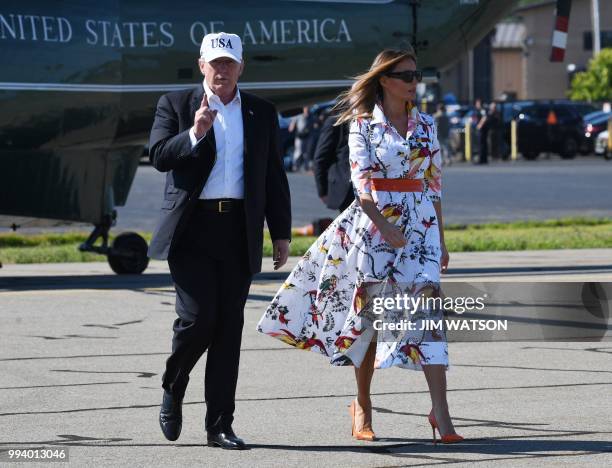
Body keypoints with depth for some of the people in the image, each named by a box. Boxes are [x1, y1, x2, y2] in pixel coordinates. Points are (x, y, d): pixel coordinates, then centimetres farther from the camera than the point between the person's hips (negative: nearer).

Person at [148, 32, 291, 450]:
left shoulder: (262, 113, 14)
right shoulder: (176, 105, 6)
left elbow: (274, 178, 15)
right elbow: (159, 156, -5)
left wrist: (282, 234, 11)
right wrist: (194, 134, -20)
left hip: (239, 233, 3)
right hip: (192, 229, -3)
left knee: (229, 328, 1)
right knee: (198, 318, -12)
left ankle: (220, 425, 5)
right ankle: (173, 391, 16)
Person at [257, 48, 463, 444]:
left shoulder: (426, 124, 10)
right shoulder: (364, 124, -1)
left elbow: (435, 184, 14)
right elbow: (361, 181, -11)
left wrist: (441, 239, 13)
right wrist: (385, 227, -23)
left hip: (421, 223, 2)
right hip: (373, 221, -2)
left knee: (428, 307, -12)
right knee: (371, 312, 2)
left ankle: (440, 411, -17)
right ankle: (362, 405, 19)